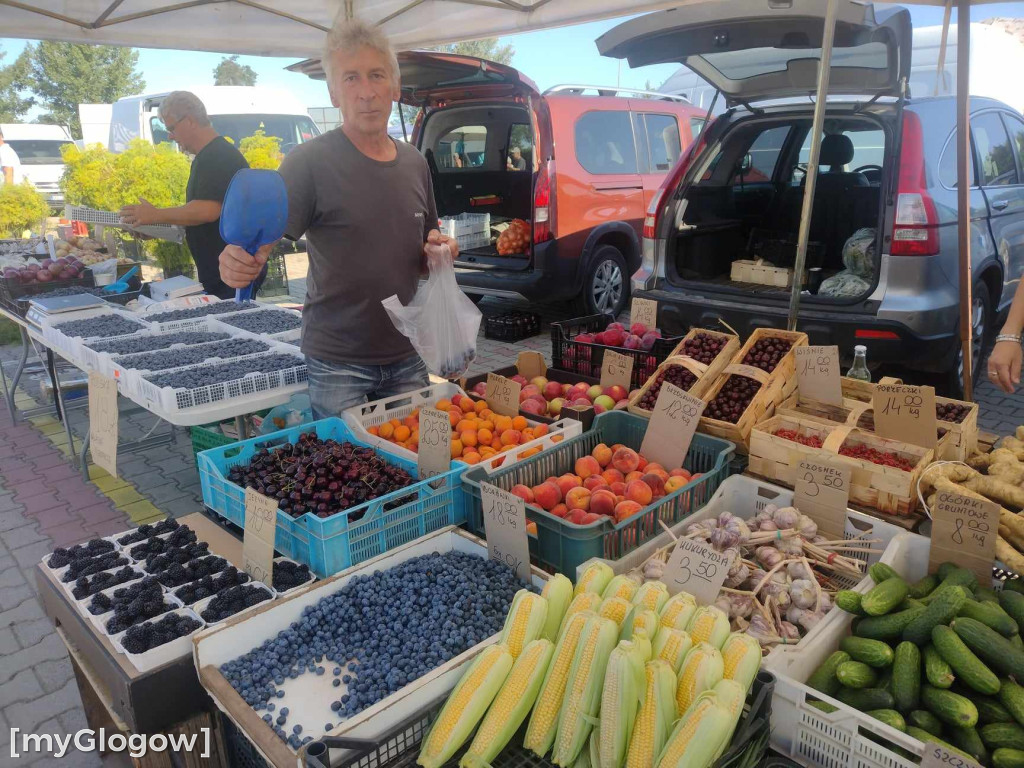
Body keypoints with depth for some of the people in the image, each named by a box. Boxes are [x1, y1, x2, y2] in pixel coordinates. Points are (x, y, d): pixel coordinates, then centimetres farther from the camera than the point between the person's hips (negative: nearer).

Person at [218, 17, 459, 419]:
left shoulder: (415, 163, 6)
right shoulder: (310, 161, -10)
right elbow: (264, 240, -15)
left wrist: (437, 251, -5)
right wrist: (239, 263, -36)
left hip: (406, 356, 5)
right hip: (338, 362, -4)